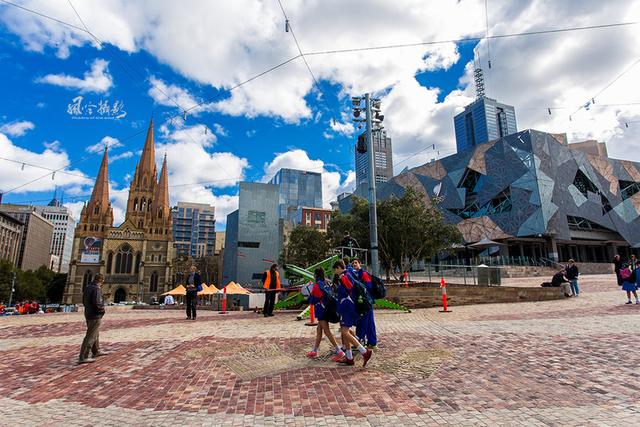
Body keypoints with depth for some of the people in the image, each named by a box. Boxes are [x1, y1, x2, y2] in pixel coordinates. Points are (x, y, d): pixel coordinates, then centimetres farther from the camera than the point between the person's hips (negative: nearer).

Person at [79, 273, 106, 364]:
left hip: (88, 314, 10)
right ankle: (83, 357, -1)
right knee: (90, 336, -3)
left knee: (95, 334, 22)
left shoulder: (87, 287, 8)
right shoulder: (96, 289, -20)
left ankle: (96, 352, 36)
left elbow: (84, 301, 15)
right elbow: (97, 303, -26)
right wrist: (102, 307, -7)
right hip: (95, 316, -10)